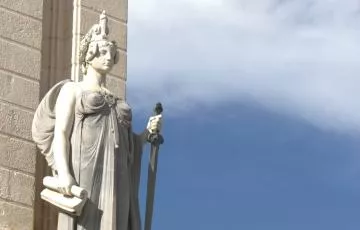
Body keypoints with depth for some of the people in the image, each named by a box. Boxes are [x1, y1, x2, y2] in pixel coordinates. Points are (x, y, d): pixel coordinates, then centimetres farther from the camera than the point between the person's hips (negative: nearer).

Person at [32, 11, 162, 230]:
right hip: (85, 176, -5)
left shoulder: (115, 101, 28)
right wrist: (64, 173, -18)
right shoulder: (72, 90, 12)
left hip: (114, 181, 5)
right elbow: (59, 134, -2)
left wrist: (149, 132, 9)